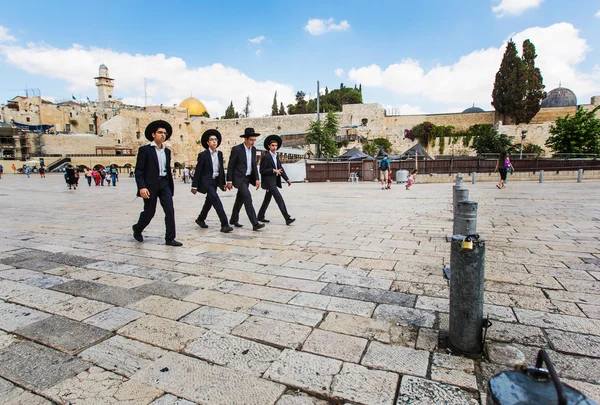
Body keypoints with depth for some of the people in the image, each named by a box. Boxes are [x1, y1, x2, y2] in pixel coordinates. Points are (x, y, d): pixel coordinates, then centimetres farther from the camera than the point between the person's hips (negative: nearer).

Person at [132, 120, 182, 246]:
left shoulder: (167, 151, 12)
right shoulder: (145, 150, -4)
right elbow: (138, 170, -9)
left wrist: (171, 187, 16)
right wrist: (141, 187, -19)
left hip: (164, 184, 5)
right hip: (150, 185, -5)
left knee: (170, 211, -6)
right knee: (149, 212, 5)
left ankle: (170, 239, 0)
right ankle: (137, 229, 36)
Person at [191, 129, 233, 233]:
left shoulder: (220, 154, 7)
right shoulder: (203, 155, -10)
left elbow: (221, 169, 13)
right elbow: (198, 171, -9)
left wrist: (223, 183, 13)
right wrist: (194, 186, -10)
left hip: (215, 181, 7)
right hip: (206, 181, -7)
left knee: (209, 201, 18)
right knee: (216, 200, -19)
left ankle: (200, 219, 40)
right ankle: (224, 225, -21)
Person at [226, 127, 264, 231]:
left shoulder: (253, 149, 5)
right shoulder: (236, 149, -14)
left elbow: (254, 165, 11)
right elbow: (230, 166, -10)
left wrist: (256, 179, 4)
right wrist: (229, 181, -11)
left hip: (248, 178, 7)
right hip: (239, 178, -7)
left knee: (240, 199, 16)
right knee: (247, 198, -17)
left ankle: (233, 220, 31)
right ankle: (255, 224, -20)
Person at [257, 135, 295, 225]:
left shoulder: (276, 157, 15)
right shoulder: (265, 157, -11)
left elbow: (281, 169, 12)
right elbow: (262, 171, -12)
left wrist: (287, 179, 1)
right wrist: (273, 171, -22)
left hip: (274, 181, 9)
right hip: (269, 180, -9)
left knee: (267, 199, 15)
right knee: (279, 198, -14)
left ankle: (260, 216, 27)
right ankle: (287, 219, -15)